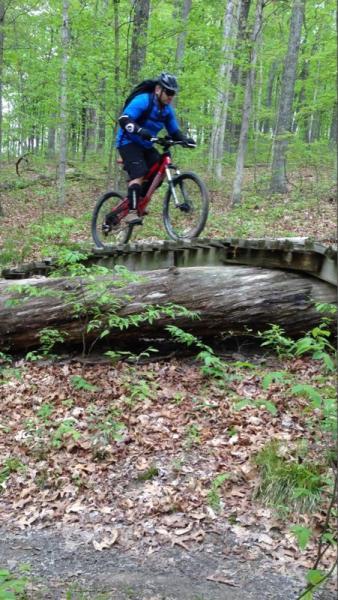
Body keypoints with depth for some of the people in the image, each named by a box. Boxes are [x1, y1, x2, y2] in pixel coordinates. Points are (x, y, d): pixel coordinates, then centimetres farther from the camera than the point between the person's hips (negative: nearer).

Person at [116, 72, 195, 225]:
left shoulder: (167, 109, 3)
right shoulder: (142, 100, -19)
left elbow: (174, 132, 5)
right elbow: (124, 120, -29)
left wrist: (185, 139, -17)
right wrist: (139, 130, -48)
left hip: (146, 145, 7)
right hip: (129, 142, -7)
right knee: (139, 174, -25)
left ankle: (140, 203, 9)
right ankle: (131, 212, -27)